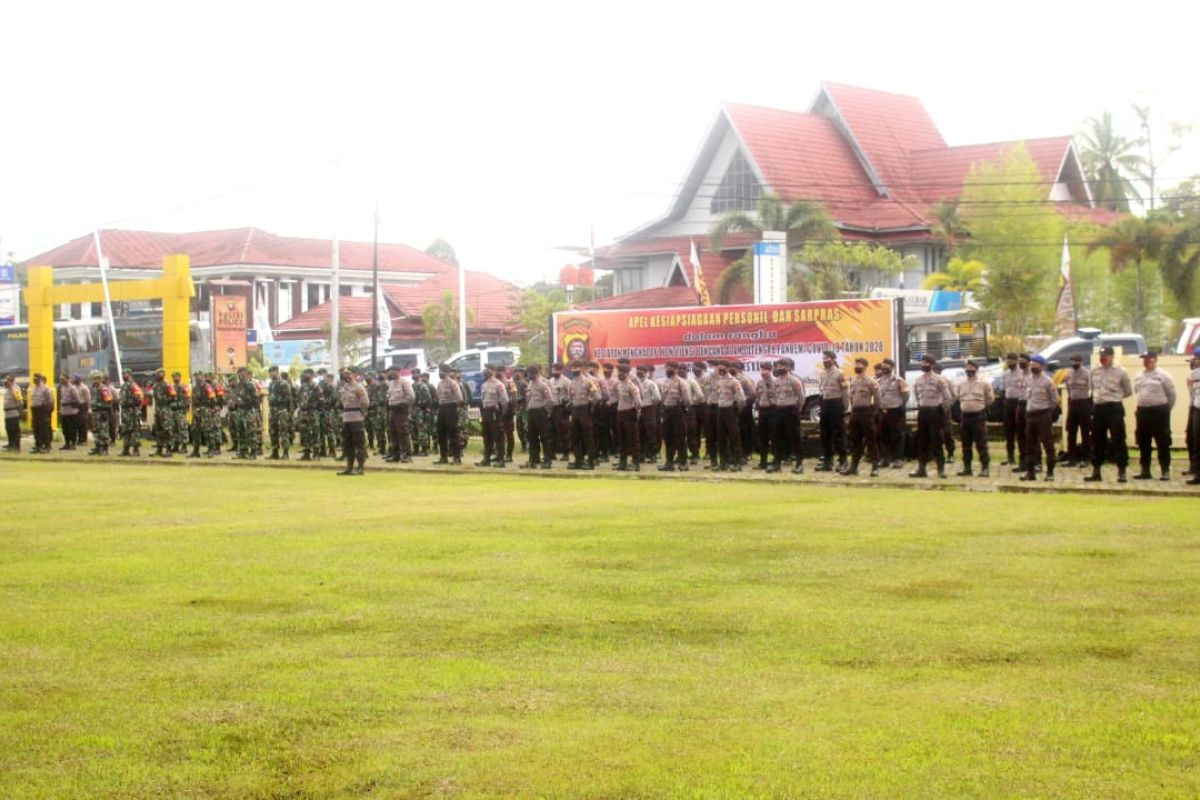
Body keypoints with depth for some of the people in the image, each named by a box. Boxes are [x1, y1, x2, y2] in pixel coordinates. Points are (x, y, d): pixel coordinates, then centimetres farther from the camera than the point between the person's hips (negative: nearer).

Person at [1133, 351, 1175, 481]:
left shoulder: (1163, 376, -5)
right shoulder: (1138, 377, 12)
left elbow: (1171, 394, -2)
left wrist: (1166, 410, 3)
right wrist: (1142, 407, 14)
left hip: (1159, 411, -6)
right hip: (1143, 411, 6)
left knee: (1163, 443, -3)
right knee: (1143, 443, 8)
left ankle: (1165, 471, 1)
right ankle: (1145, 471, 15)